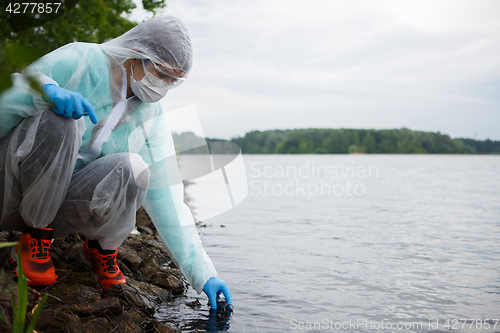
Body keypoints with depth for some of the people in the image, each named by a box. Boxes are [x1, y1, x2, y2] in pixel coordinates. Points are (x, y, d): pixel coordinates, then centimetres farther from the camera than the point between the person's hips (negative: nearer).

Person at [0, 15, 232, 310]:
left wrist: (203, 274, -14)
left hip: (59, 206, 3)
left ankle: (101, 247, 0)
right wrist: (46, 89, -37)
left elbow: (167, 197, -8)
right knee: (58, 122, -32)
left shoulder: (151, 117, -3)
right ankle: (35, 238, -12)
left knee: (132, 169, -29)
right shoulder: (76, 62, -14)